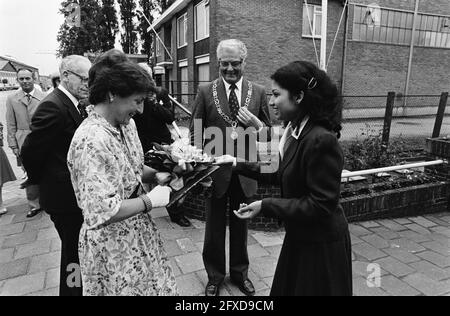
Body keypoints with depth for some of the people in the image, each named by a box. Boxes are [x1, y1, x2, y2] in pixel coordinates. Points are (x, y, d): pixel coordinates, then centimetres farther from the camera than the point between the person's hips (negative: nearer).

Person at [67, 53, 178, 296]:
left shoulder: (126, 124, 0)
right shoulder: (91, 141, -28)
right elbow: (101, 211, -30)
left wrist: (157, 175, -2)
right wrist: (150, 200, -21)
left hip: (138, 233, 8)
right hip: (112, 246, -8)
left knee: (156, 285, 23)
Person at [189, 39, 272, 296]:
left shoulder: (259, 92, 1)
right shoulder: (206, 92, -2)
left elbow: (267, 134, 4)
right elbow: (195, 133, -1)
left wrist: (256, 124, -17)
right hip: (215, 171, -1)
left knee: (240, 225, 18)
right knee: (215, 227, 14)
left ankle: (240, 271, 41)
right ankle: (215, 275, 36)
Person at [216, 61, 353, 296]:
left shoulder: (321, 140, -28)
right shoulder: (295, 130, -1)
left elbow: (321, 204, -25)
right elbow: (280, 174, 6)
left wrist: (265, 206, -24)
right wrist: (238, 163, 3)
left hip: (320, 245, -8)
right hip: (300, 236, 8)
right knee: (287, 289, 25)